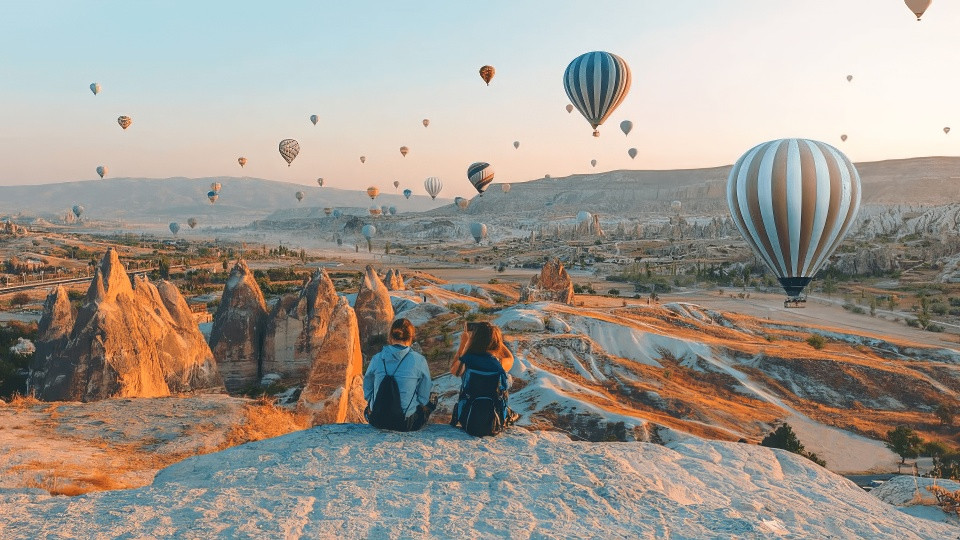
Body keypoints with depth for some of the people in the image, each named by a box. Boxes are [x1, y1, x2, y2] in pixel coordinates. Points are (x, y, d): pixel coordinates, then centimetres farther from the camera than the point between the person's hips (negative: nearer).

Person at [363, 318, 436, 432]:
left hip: (377, 421, 3)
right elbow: (424, 397, -2)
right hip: (406, 424, -3)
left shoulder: (377, 358, -6)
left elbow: (367, 392, 7)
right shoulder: (418, 360, -12)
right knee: (432, 397, 26)